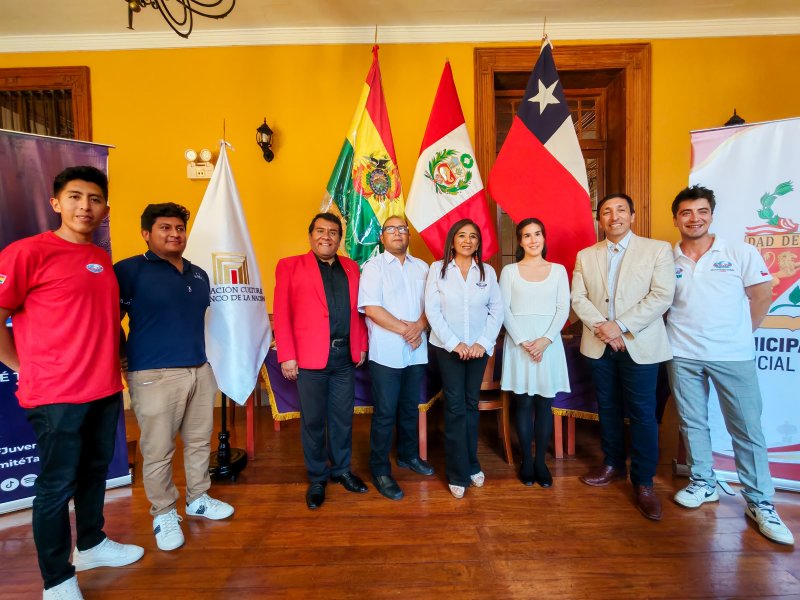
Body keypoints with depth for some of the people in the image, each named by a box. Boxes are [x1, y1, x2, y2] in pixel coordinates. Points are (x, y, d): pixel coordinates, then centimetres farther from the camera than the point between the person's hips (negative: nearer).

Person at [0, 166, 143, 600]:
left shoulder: (102, 259, 10)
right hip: (56, 395, -7)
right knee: (57, 485, 6)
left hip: (106, 389, 7)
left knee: (95, 472, 20)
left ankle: (91, 545, 40)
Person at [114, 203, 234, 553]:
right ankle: (163, 513, 26)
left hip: (200, 370, 6)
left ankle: (198, 499, 35)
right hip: (154, 375, -6)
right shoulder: (130, 270, -6)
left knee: (199, 441, 16)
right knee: (158, 450, 5)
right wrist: (127, 360, -4)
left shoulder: (199, 275, 13)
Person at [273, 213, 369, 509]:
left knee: (343, 417, 14)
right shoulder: (290, 266, 0)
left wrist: (361, 346, 9)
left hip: (345, 355, 4)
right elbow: (281, 314, -5)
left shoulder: (350, 267, 13)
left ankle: (342, 469, 34)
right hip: (310, 357, -3)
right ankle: (317, 478, 27)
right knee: (313, 421, 9)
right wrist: (286, 356, -10)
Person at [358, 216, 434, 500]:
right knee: (385, 413, 2)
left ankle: (408, 455, 36)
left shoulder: (421, 267, 12)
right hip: (386, 352, -5)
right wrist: (405, 329, -15)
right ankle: (380, 469, 17)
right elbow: (371, 308, -13)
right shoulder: (373, 266, -3)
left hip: (416, 351, 5)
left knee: (411, 408, 17)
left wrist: (419, 326, -11)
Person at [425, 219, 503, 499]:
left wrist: (484, 342, -10)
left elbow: (497, 309, 1)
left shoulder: (487, 271, 4)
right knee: (455, 407, 1)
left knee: (471, 404, 12)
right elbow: (432, 310, -8)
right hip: (447, 347, -2)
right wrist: (454, 343, -13)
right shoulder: (438, 269, -3)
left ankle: (472, 465, 28)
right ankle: (458, 473, 14)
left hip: (479, 348, 2)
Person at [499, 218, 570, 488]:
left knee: (545, 404, 5)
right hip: (519, 342, -1)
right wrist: (523, 341, -12)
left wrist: (545, 340, -12)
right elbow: (504, 310, -2)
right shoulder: (509, 271, 4)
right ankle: (526, 460, 18)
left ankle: (541, 460, 19)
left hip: (549, 342, 1)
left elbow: (563, 309, 2)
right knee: (523, 403, 4)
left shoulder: (558, 270, 8)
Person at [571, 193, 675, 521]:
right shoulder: (585, 256, 9)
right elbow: (578, 298, 3)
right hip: (599, 344, 3)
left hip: (640, 344, -3)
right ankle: (613, 465, 31)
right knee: (608, 408, 14)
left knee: (642, 413, 1)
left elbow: (662, 296, -10)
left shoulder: (658, 249, -1)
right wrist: (600, 326, -14)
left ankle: (643, 482, 16)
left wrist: (620, 326, -17)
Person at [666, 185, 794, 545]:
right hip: (682, 355, 2)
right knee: (692, 423, 12)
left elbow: (762, 296, 2)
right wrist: (678, 333, 2)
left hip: (733, 356, -1)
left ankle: (759, 502, 20)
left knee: (747, 429, 4)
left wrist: (740, 335, 3)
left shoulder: (741, 253, -2)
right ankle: (703, 484, 29)